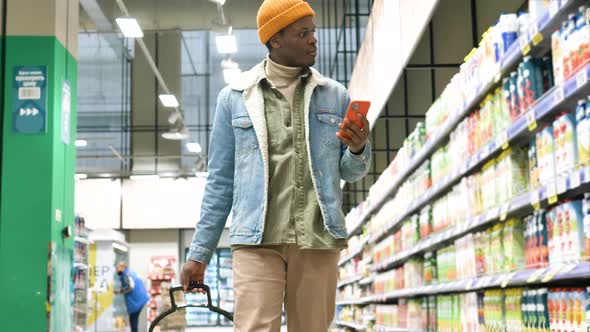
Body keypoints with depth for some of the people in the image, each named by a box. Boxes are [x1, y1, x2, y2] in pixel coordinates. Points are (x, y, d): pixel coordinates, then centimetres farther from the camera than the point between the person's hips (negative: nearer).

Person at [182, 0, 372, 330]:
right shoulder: (234, 97, 6)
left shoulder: (335, 95, 10)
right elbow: (220, 180, 9)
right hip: (258, 240, -2)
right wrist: (200, 253, 7)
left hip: (319, 239, 2)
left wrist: (358, 149, -9)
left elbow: (351, 172, 15)